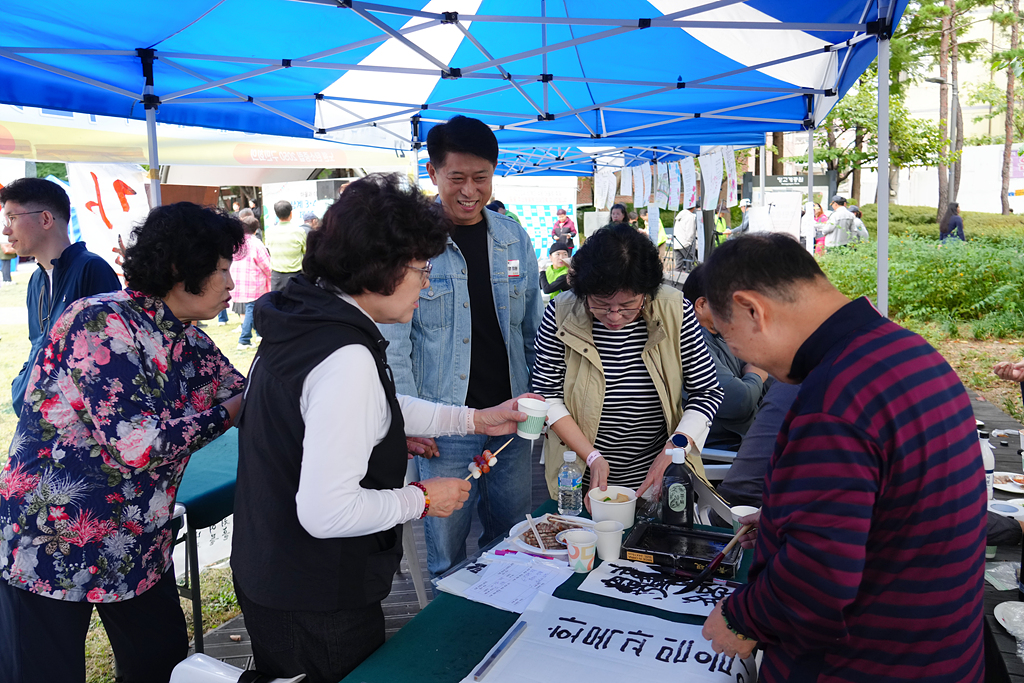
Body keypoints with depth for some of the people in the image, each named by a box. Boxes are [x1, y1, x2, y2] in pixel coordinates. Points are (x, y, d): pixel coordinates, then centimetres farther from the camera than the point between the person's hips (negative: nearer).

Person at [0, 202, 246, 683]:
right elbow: (140, 444, -29)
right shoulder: (102, 323, -23)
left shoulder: (190, 344, 1)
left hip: (138, 546, 7)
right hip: (50, 547, -7)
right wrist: (226, 414, -15)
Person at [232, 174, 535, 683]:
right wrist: (422, 498, -17)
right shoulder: (347, 359, -30)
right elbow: (326, 512, -33)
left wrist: (475, 419, 13)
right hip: (316, 609, -9)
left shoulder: (304, 321, 2)